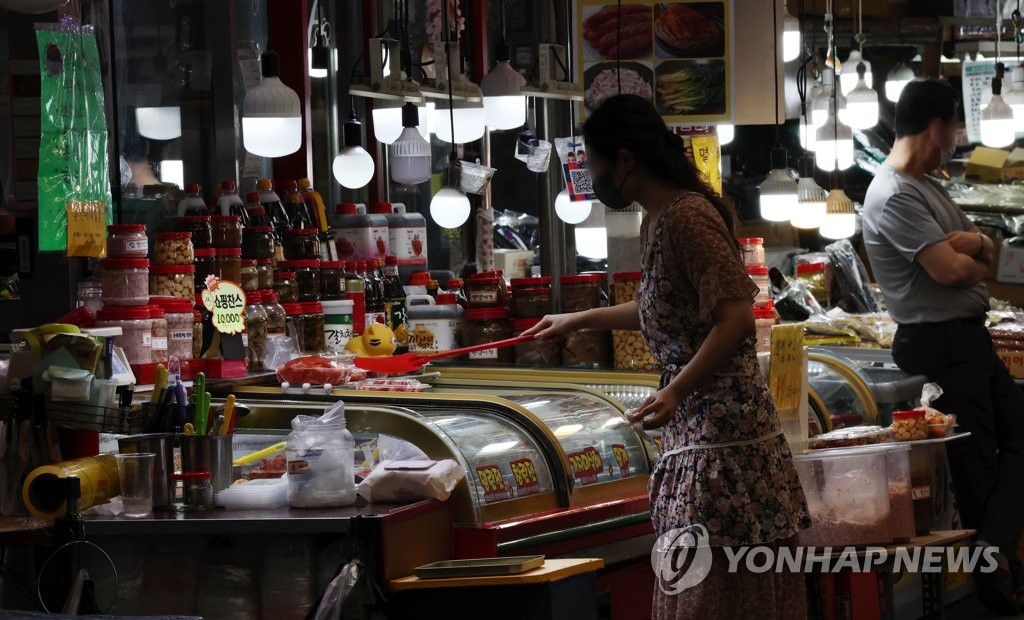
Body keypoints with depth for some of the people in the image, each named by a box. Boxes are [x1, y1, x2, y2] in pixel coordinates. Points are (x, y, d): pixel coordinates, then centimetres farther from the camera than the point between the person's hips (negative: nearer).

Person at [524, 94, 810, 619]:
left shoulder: (686, 217, -14)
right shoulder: (657, 221, 16)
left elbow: (736, 314, -21)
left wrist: (676, 391, -26)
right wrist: (576, 320, 42)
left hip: (722, 423, -10)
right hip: (695, 425, 10)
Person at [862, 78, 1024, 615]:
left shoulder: (928, 188, 15)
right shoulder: (894, 196, -17)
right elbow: (949, 270, -24)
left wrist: (969, 242, -13)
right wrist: (975, 260, -1)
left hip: (969, 335, 10)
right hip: (939, 343, -10)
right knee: (975, 461, -3)